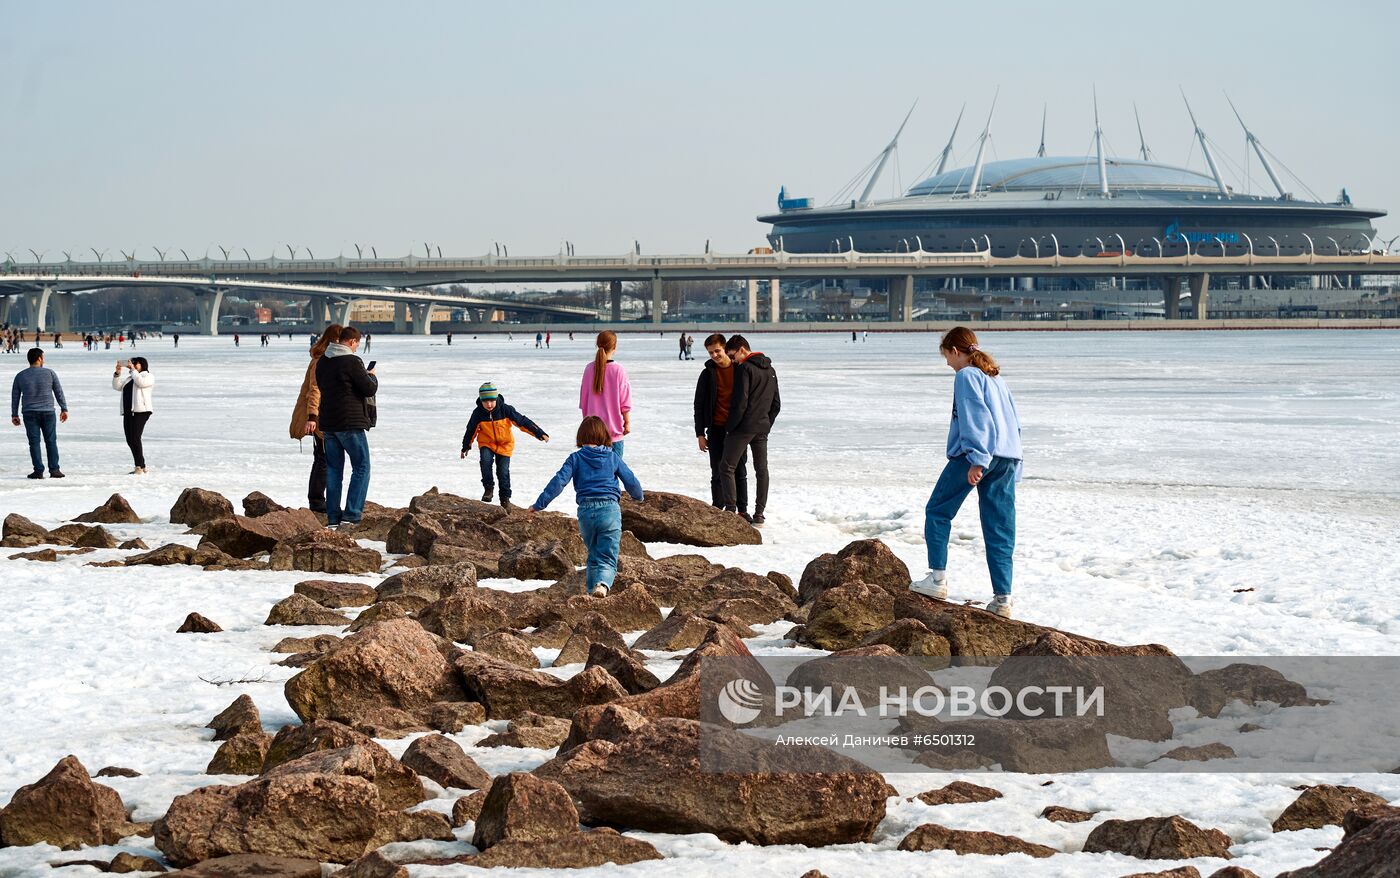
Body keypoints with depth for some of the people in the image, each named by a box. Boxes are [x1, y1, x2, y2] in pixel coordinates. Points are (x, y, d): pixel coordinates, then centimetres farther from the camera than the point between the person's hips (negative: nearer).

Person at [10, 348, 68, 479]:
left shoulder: (20, 376, 1)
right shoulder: (50, 373, -3)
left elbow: (15, 397, 6)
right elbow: (59, 392, 1)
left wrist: (14, 414, 14)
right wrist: (64, 409, 10)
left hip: (30, 414, 1)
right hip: (48, 412, -1)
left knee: (34, 442, 3)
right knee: (51, 441, 6)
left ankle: (38, 471, -1)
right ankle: (54, 469, 4)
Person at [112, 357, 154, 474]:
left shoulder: (148, 376, 6)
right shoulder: (128, 378, 26)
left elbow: (140, 382, -14)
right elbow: (117, 386, 17)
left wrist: (133, 370, -9)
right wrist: (117, 373, 4)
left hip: (140, 411, -8)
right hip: (128, 412, 8)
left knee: (135, 439, -17)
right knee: (130, 440, 5)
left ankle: (139, 468, -17)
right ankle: (142, 467, 13)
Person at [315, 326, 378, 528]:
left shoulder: (322, 362, 9)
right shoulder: (352, 362, -15)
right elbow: (370, 389, -13)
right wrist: (372, 377, 8)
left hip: (328, 423, 7)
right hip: (351, 422, -7)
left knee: (333, 469, 12)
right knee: (361, 467, 1)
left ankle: (333, 517, 10)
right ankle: (351, 515, -8)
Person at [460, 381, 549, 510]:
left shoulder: (505, 410, -20)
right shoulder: (478, 413, -16)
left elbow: (522, 421, -15)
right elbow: (471, 430, 0)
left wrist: (539, 433, -17)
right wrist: (465, 447, 12)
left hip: (505, 444, 0)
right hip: (486, 443, 1)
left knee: (503, 471, -6)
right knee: (486, 460, -28)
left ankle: (505, 498, 13)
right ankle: (488, 488, -12)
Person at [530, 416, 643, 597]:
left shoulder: (575, 458, 5)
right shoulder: (613, 457, 8)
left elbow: (558, 482, -4)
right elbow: (631, 481, 11)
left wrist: (539, 504, -1)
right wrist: (638, 496, 34)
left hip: (586, 511, 1)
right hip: (610, 509, -1)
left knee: (593, 555, 22)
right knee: (607, 557, -3)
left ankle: (591, 587, 18)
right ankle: (602, 583, -31)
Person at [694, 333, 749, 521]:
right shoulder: (708, 374, 1)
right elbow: (699, 404, 3)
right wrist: (700, 433, -2)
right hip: (716, 429, -1)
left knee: (740, 471, 6)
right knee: (717, 473, 2)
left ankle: (742, 510, 13)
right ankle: (718, 510, 8)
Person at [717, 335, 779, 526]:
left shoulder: (745, 369, -12)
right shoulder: (770, 370, 14)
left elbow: (740, 403, -18)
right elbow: (776, 404, 18)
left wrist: (729, 427, -10)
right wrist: (767, 425, 19)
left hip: (743, 427, -8)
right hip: (762, 428, 8)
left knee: (726, 467, -1)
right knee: (762, 470, 9)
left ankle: (731, 509, -9)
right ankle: (759, 515, 9)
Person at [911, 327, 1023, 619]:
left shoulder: (966, 375, -3)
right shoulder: (996, 378, 22)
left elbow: (975, 417, -15)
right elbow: (1014, 421, 23)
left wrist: (977, 460, -22)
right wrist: (1013, 469, 24)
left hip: (974, 455, -8)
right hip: (1008, 457, 8)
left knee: (938, 511, 7)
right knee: (1000, 530, 5)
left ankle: (938, 578, 1)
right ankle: (1002, 598, 1)